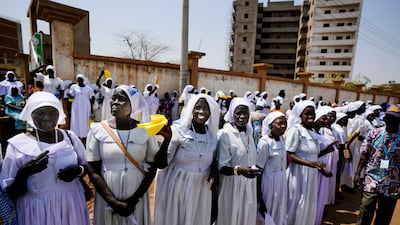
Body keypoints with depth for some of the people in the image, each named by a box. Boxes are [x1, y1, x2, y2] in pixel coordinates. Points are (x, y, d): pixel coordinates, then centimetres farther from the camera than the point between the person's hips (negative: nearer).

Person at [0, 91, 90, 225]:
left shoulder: (69, 137, -5)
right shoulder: (18, 144, -11)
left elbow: (86, 166, 6)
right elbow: (11, 193, -8)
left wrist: (78, 171, -14)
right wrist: (23, 173, -25)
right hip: (36, 210, -2)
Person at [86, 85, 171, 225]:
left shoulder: (145, 131, -7)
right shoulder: (98, 130, -8)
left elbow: (152, 168, -5)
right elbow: (93, 171, -7)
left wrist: (134, 199, -11)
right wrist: (114, 202, -12)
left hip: (137, 198, 1)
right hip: (107, 198, 0)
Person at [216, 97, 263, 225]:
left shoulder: (249, 133, 4)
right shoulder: (225, 134, -17)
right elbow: (222, 167, -19)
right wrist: (239, 170, -33)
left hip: (249, 185, 6)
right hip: (232, 185, -6)